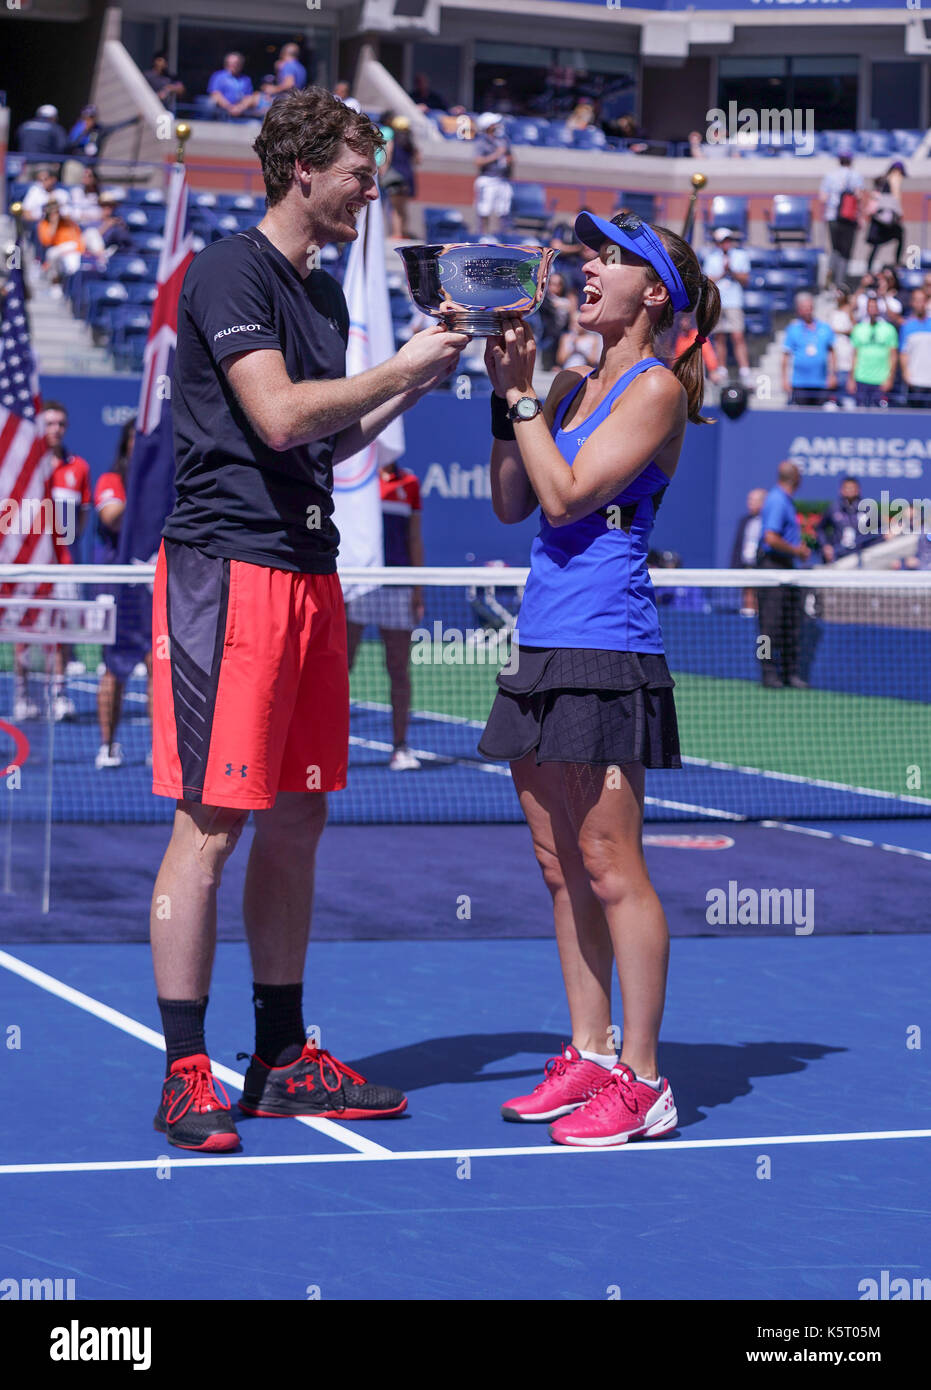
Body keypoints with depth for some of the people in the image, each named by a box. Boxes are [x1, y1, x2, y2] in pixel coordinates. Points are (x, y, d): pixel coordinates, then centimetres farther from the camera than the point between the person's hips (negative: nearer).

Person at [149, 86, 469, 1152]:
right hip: (226, 569, -9)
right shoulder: (230, 271, -9)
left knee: (296, 823, 11)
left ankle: (283, 1061, 19)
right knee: (210, 824, -8)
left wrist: (413, 387, 11)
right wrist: (400, 370, -10)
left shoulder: (323, 292, 18)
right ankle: (185, 1078, -4)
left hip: (308, 573, 9)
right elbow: (278, 417, -20)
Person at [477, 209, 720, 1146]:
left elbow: (566, 495, -14)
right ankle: (589, 1054, 18)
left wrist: (524, 397, -7)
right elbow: (512, 505, 15)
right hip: (542, 647, 8)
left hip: (606, 649, -8)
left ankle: (641, 1081, -2)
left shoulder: (657, 387, -6)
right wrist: (506, 393, 7)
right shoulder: (573, 386, 17)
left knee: (610, 867, -7)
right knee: (560, 866, 10)